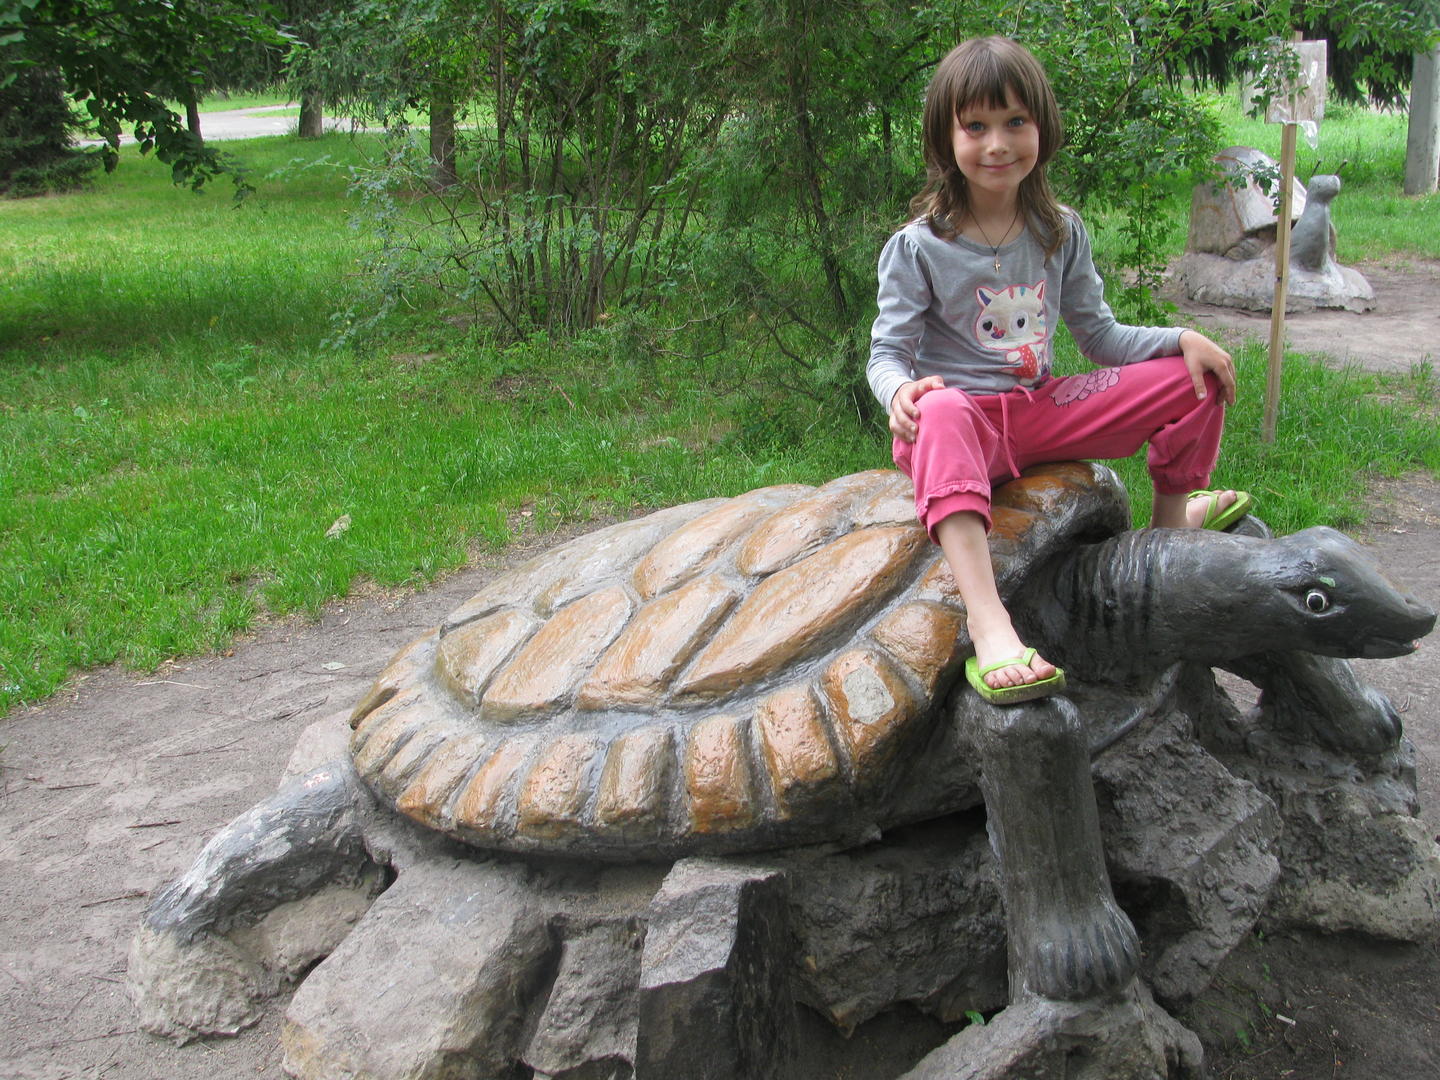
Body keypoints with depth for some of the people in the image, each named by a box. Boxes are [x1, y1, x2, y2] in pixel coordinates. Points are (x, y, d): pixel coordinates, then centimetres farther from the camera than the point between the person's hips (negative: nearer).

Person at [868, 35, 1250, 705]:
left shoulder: (1060, 233, 7)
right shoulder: (917, 248, -8)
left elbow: (1101, 337, 12)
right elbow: (887, 352, -9)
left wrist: (1182, 339, -3)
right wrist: (901, 391, -33)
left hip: (1043, 411, 5)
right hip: (963, 422, -5)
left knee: (1193, 379, -1)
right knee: (941, 411, -44)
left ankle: (1171, 518, 24)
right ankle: (987, 622, -59)